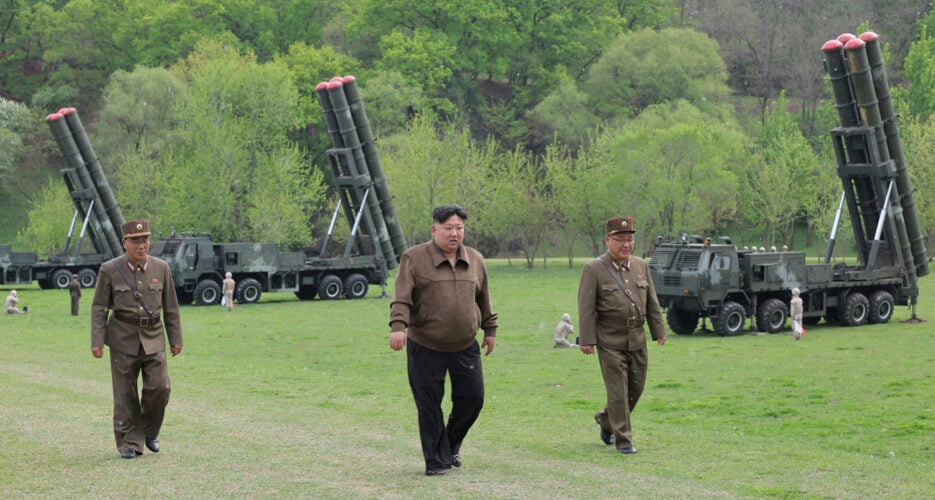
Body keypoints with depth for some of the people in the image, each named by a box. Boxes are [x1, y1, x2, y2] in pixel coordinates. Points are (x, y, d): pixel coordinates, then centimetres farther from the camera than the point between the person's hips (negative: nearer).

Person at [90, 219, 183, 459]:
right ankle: (129, 443, 11)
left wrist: (176, 339, 9)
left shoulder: (161, 268, 3)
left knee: (159, 387, -8)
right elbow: (99, 308, -1)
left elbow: (170, 307, 9)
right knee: (125, 394, 1)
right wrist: (97, 341, -7)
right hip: (123, 339, -2)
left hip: (153, 338, 2)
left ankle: (149, 431, 17)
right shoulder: (110, 270, -3)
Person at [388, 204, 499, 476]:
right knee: (429, 406, 0)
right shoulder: (414, 258, -6)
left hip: (466, 347, 4)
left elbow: (483, 299, 18)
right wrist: (398, 326, -27)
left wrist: (490, 330, 21)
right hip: (425, 348, -4)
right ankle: (437, 460, 12)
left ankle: (451, 444, 28)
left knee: (472, 398, 4)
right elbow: (401, 298, -14)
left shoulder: (475, 260, 8)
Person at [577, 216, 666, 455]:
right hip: (610, 342, -6)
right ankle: (623, 439, 3)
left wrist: (659, 331, 10)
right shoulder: (593, 270, -7)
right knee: (618, 391, -5)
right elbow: (586, 308, -9)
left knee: (636, 388, 12)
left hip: (637, 340, 6)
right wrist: (587, 340, -13)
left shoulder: (641, 266, 9)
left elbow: (652, 302, 13)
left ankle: (605, 419, 34)